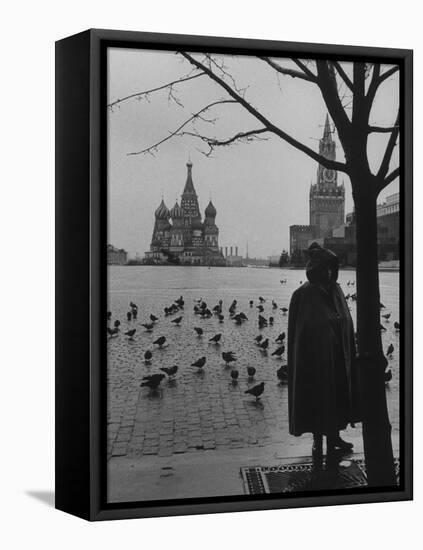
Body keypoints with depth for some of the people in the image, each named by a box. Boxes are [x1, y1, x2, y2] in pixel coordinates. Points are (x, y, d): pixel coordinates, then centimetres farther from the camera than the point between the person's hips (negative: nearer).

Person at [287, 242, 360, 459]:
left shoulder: (335, 291, 6)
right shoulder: (303, 295, -12)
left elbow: (347, 325, 9)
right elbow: (297, 331, -12)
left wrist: (349, 354, 5)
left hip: (337, 358, 6)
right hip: (314, 358, -6)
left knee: (337, 395, 14)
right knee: (316, 397, 5)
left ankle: (333, 436, 30)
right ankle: (318, 439, 21)